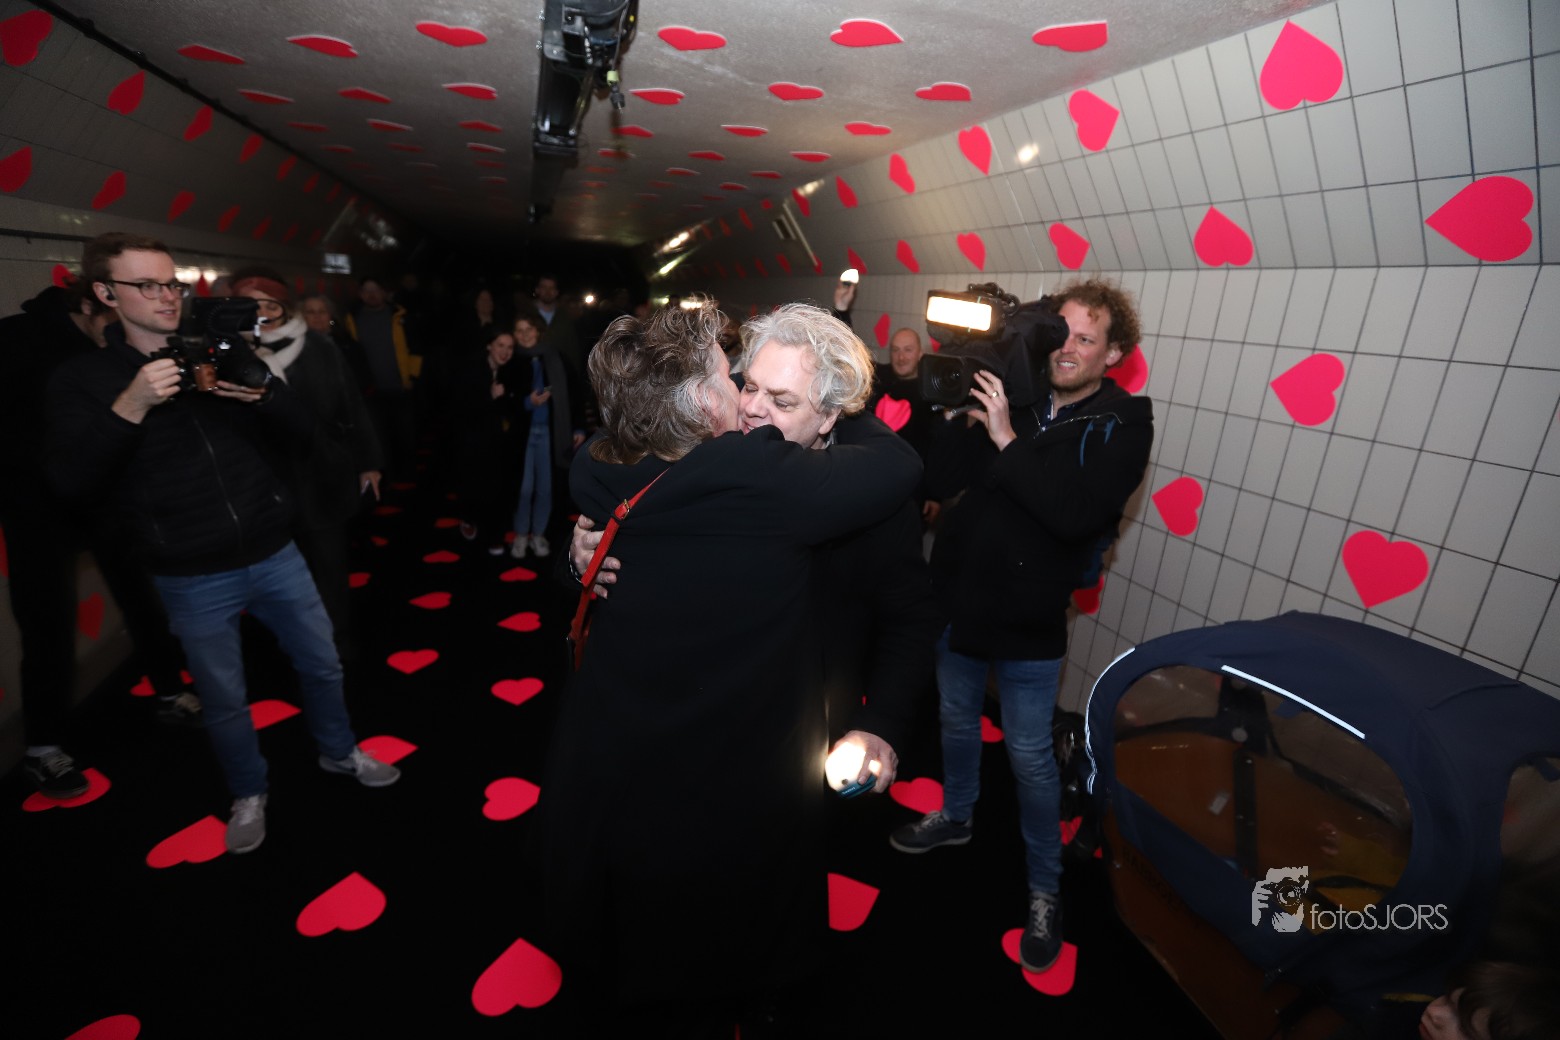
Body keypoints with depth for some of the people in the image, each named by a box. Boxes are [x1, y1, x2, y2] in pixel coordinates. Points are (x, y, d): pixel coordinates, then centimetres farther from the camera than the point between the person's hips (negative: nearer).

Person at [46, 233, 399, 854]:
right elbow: (72, 486, -12)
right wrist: (130, 408, -24)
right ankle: (249, 793, 38)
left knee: (323, 665, 16)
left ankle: (339, 753, 41)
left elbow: (302, 437, 1)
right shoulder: (82, 380, -2)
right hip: (192, 580, -2)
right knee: (225, 702, 13)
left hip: (275, 555, 2)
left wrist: (263, 393, -19)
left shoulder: (226, 356, 4)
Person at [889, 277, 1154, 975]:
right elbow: (940, 481, -4)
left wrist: (1007, 439, -27)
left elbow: (1077, 513, -25)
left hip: (1027, 617, -4)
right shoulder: (1012, 395, 1)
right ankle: (955, 816, 48)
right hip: (959, 596, 5)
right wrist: (962, 418, -18)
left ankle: (1044, 889, 27)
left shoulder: (1121, 423, -8)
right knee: (956, 720, 22)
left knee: (1030, 757, 6)